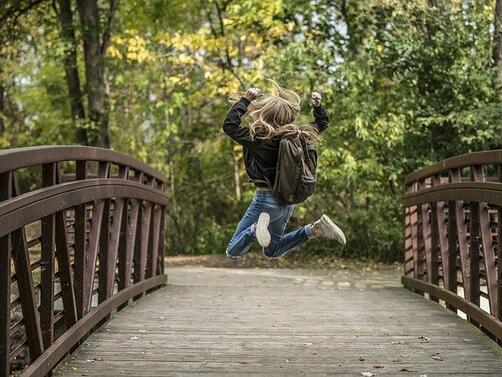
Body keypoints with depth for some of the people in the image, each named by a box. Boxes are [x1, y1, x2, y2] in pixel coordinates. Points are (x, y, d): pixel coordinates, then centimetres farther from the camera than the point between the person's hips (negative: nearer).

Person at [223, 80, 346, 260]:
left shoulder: (259, 140, -21)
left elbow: (229, 125, -18)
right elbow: (322, 123, 16)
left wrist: (245, 99, -15)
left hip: (266, 200, -6)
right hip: (288, 201, 7)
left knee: (233, 252, -1)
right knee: (272, 251, 26)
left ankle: (258, 228, -29)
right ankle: (315, 229, 6)